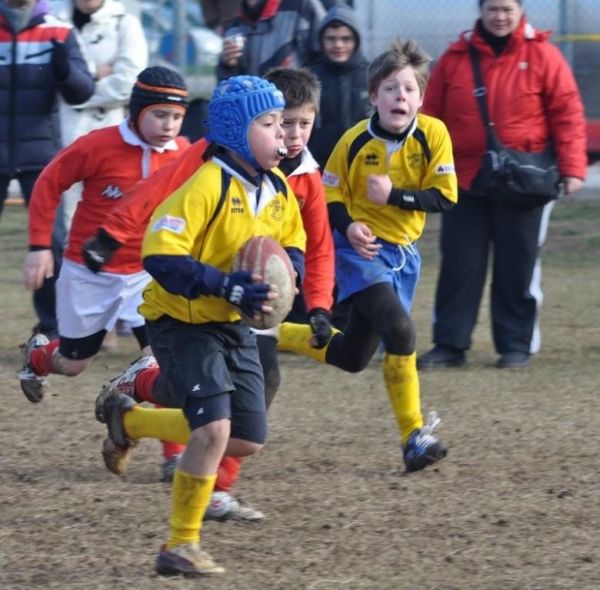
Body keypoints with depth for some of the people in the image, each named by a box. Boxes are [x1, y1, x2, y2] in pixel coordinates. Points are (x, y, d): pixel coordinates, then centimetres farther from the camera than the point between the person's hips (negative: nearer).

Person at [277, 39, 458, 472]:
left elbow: (444, 197, -10)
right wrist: (348, 227, -20)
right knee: (399, 327, -26)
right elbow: (329, 195, -2)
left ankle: (270, 336, 33)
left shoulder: (433, 135, -9)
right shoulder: (356, 140, -12)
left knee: (351, 357, 11)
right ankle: (413, 435, -20)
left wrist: (394, 195, -22)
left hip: (402, 253, 4)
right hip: (360, 249, -4)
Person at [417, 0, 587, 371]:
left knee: (518, 267, 4)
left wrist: (572, 168, -11)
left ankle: (517, 346, 12)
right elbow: (432, 116, 10)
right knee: (459, 266, 2)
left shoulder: (542, 55, -3)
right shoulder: (456, 57, 5)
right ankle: (450, 344, 8)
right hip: (465, 181, 2)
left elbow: (568, 114, -4)